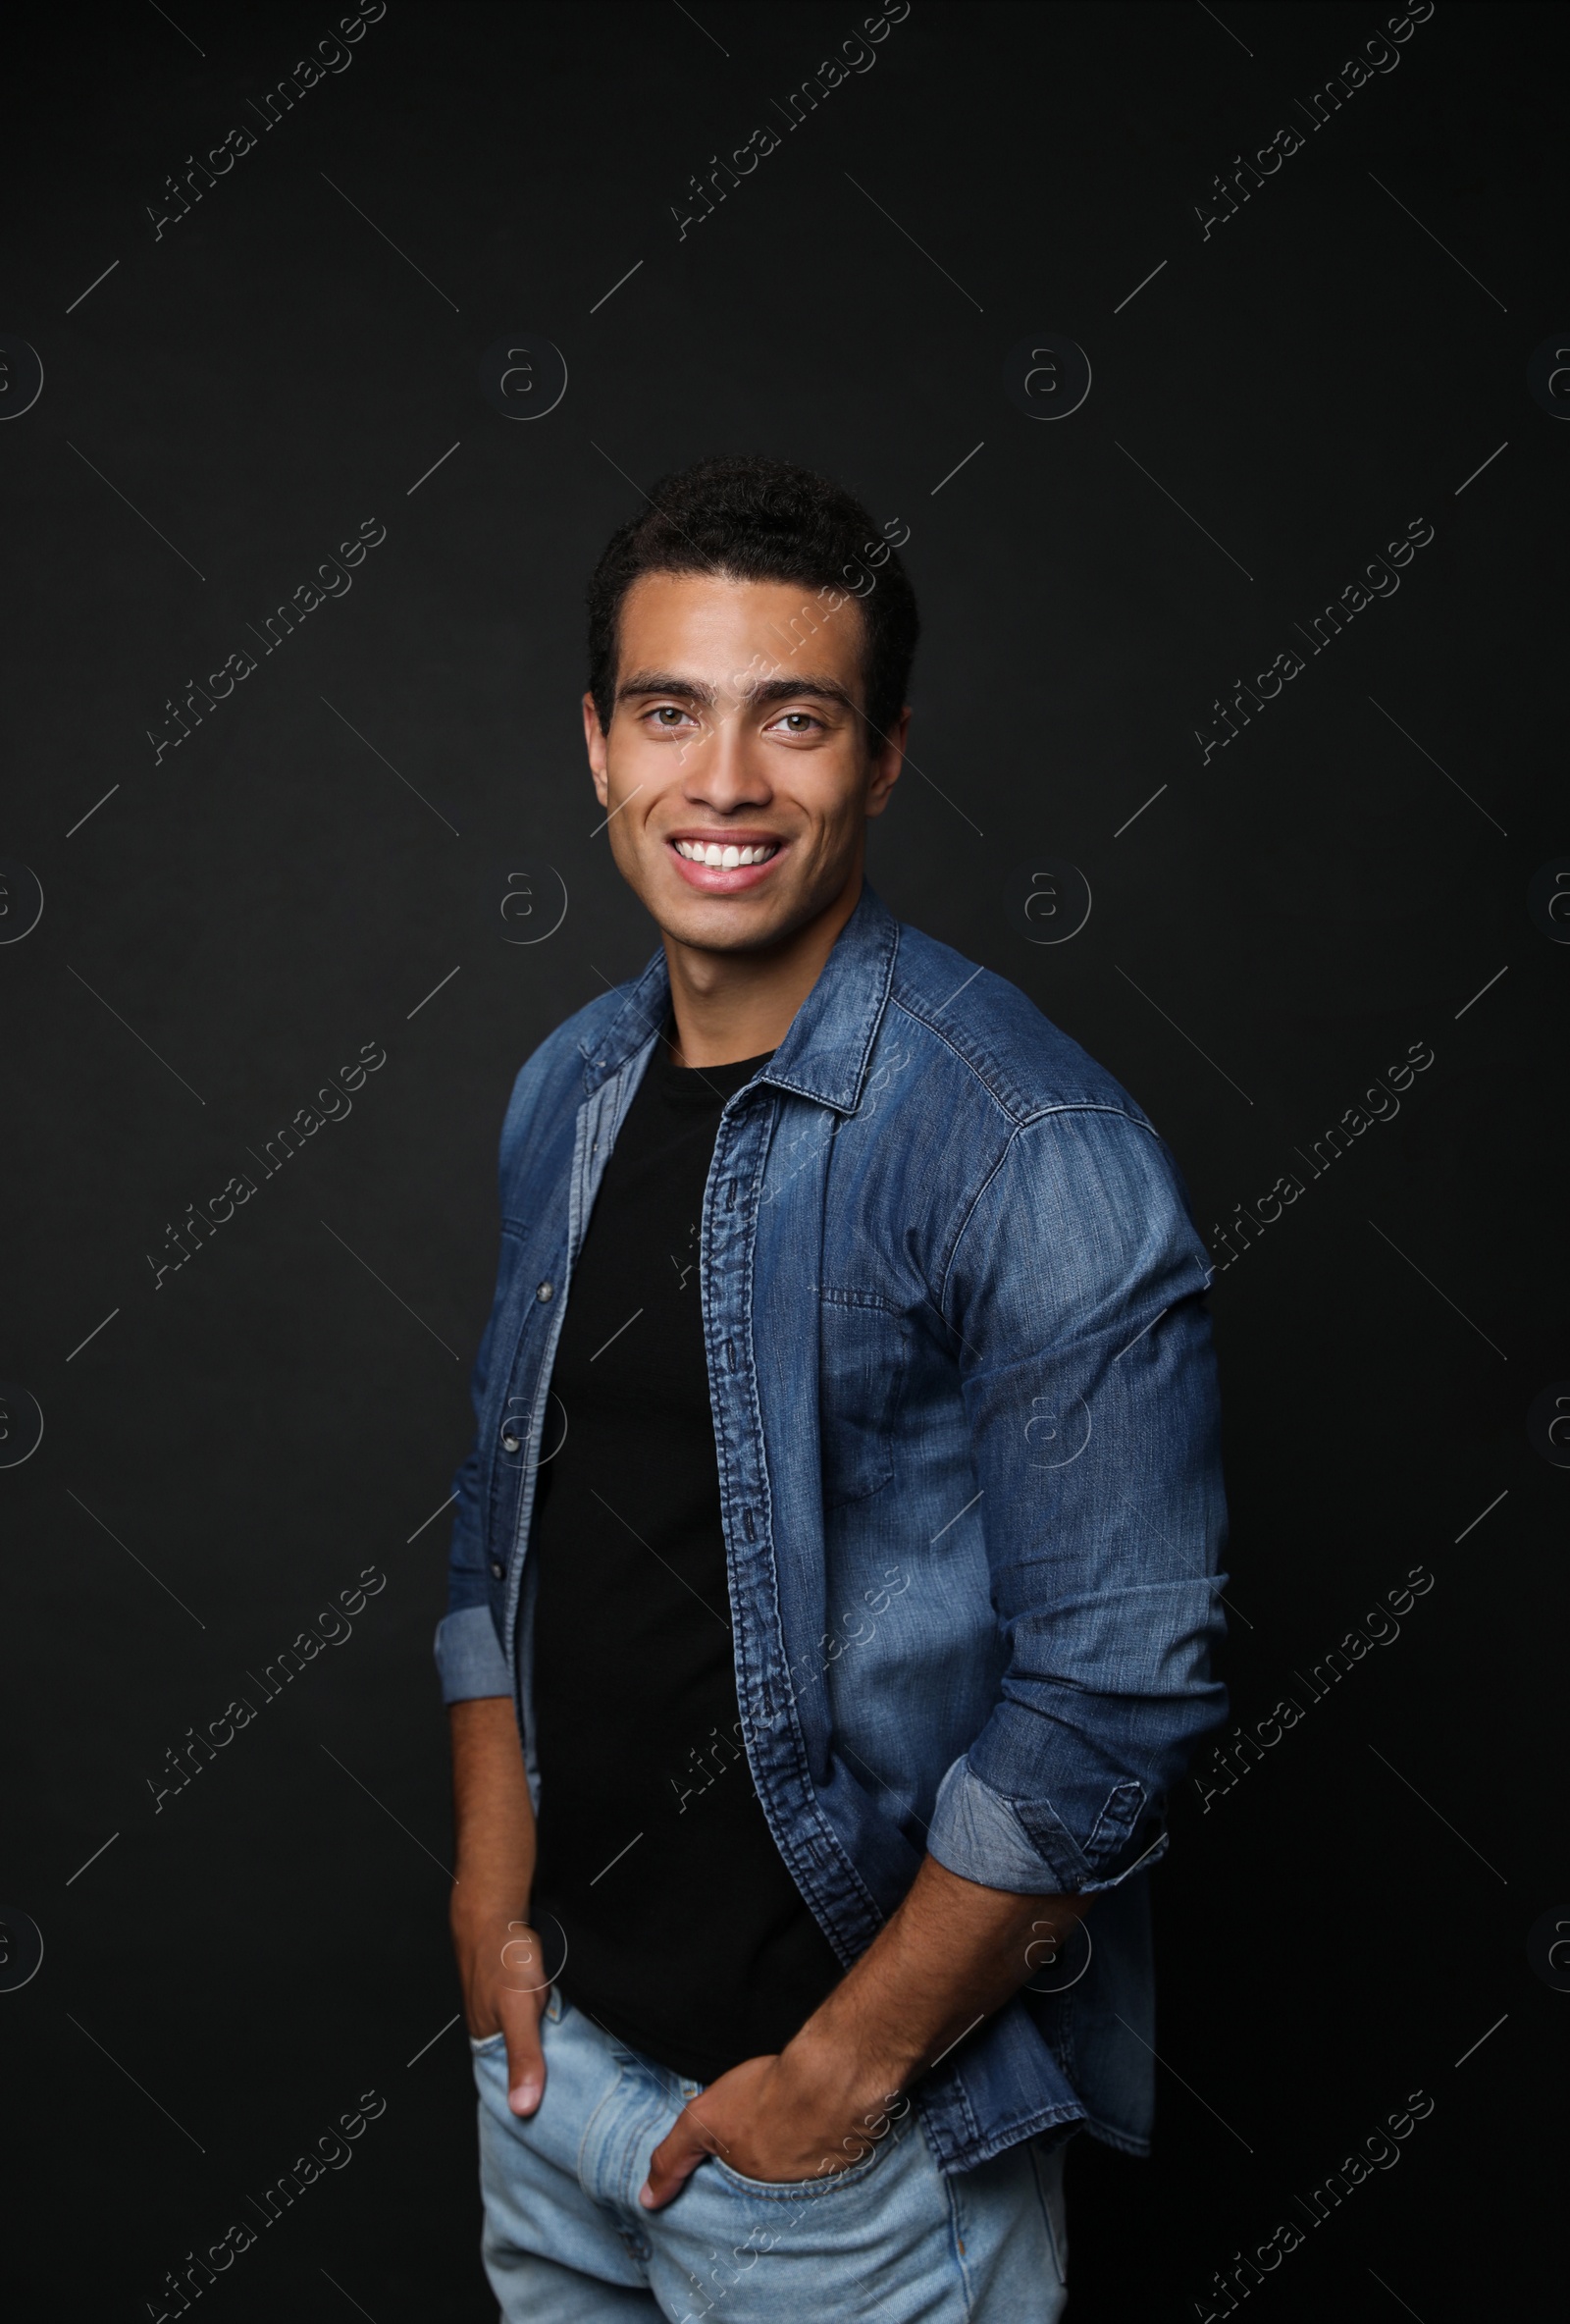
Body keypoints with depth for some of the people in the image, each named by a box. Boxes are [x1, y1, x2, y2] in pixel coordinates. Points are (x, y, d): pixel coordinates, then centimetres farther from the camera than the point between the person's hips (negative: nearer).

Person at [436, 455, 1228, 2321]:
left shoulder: (1032, 1151, -20)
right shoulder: (566, 1091, 1)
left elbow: (1117, 1686, -20)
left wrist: (846, 2068, -15)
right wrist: (492, 1906, 5)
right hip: (551, 2037, 6)